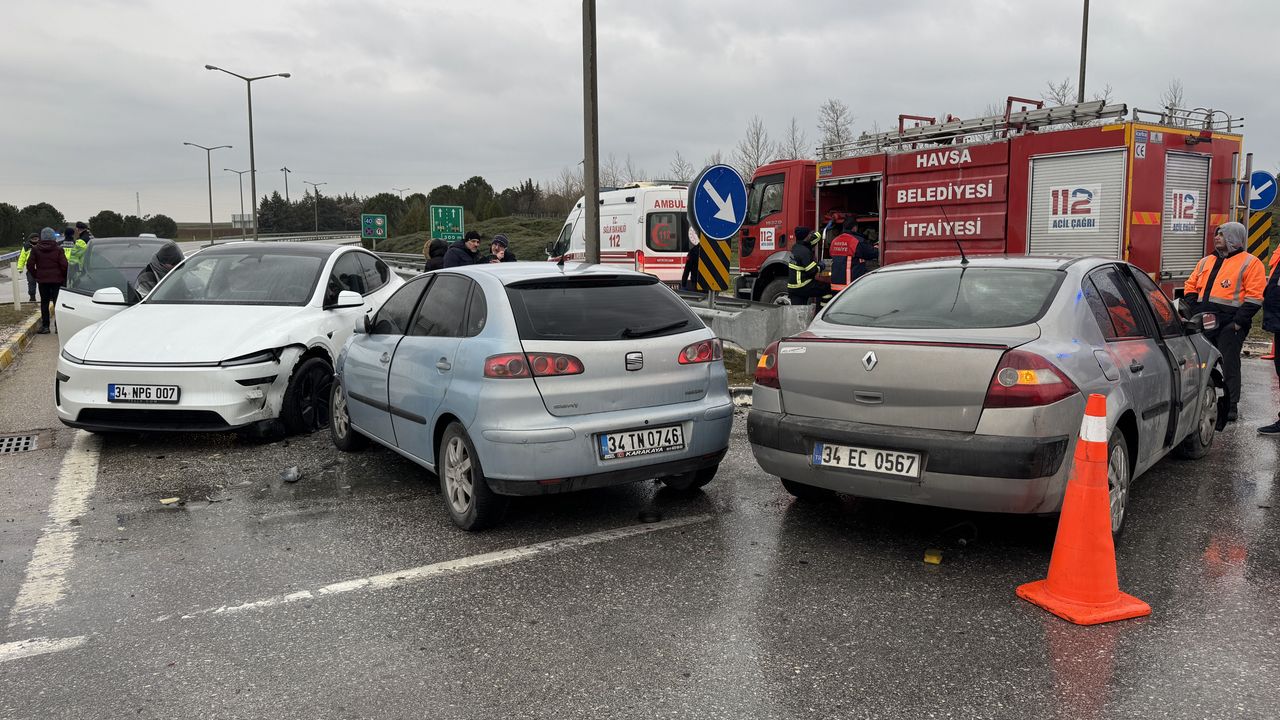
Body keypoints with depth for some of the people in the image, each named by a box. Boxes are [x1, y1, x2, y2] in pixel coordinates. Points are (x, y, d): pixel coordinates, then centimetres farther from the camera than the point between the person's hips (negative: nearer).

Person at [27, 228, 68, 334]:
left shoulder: (36, 249, 0)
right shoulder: (58, 249, -7)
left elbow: (30, 265, -2)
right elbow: (64, 265, -12)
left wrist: (36, 275, 10)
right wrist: (65, 277, 2)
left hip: (42, 280, 2)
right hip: (57, 280, -2)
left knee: (44, 302, 10)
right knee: (58, 302, 3)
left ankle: (45, 326, 9)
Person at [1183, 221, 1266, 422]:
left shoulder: (1250, 263, -1)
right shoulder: (1205, 262, 18)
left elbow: (1254, 297, -8)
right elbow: (1190, 287, 20)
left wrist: (1238, 321, -15)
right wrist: (1194, 312, 6)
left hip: (1230, 325, -6)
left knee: (1229, 365, -2)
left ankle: (1231, 406, 6)